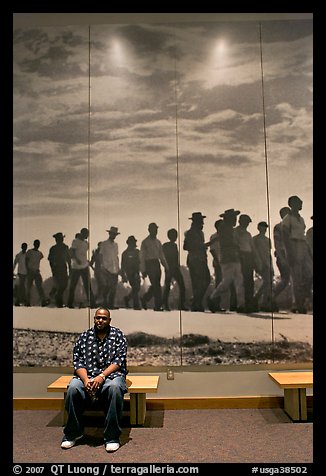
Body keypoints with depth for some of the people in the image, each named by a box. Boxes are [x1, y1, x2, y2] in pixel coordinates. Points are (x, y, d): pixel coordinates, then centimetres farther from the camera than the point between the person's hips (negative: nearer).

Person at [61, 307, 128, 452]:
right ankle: (73, 433, -8)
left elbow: (119, 360, -6)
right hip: (87, 375, 2)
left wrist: (102, 376, -20)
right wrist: (86, 380, -18)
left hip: (111, 374, -2)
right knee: (73, 388, -29)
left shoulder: (118, 335, 4)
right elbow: (78, 362, 2)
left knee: (115, 387, -36)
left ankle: (112, 437, -22)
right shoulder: (84, 336, 9)